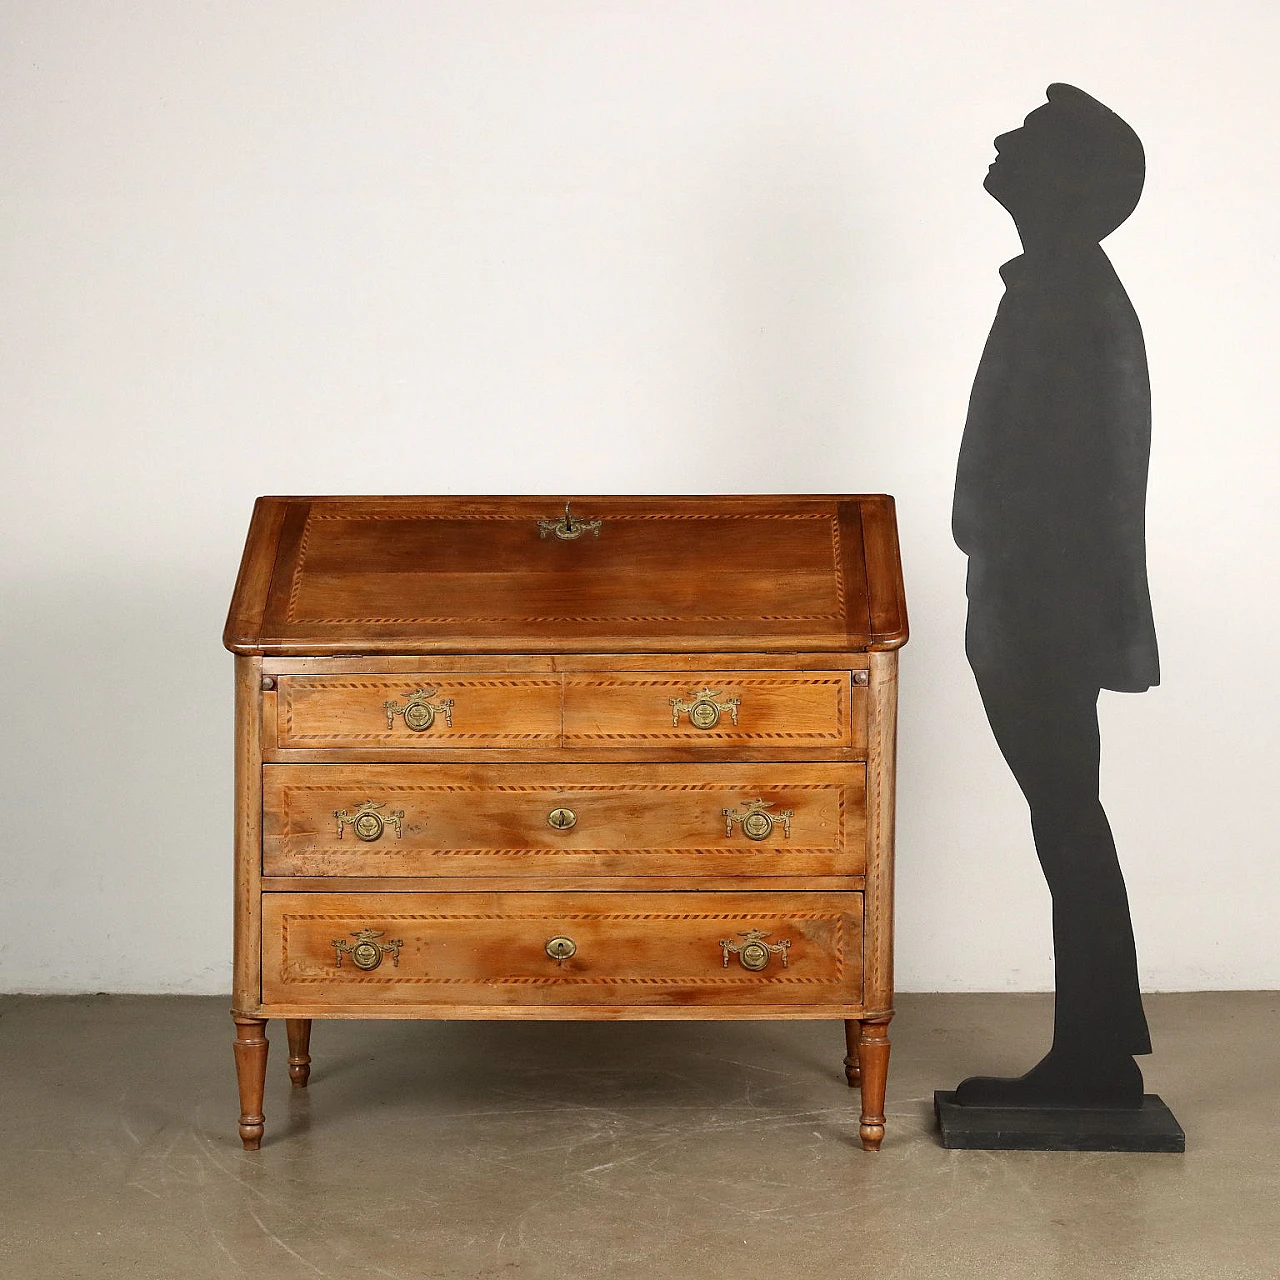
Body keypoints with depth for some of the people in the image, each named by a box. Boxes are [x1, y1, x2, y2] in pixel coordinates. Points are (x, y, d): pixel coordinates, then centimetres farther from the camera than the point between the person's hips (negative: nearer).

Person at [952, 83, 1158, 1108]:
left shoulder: (1073, 302, -16)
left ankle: (1096, 1060, 10)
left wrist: (1025, 623, -20)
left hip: (1049, 620, -10)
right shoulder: (1060, 290, 15)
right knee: (1066, 823, 13)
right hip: (1038, 614, 10)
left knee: (1067, 825, -2)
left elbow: (1076, 483, -21)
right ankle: (1095, 1055, 22)